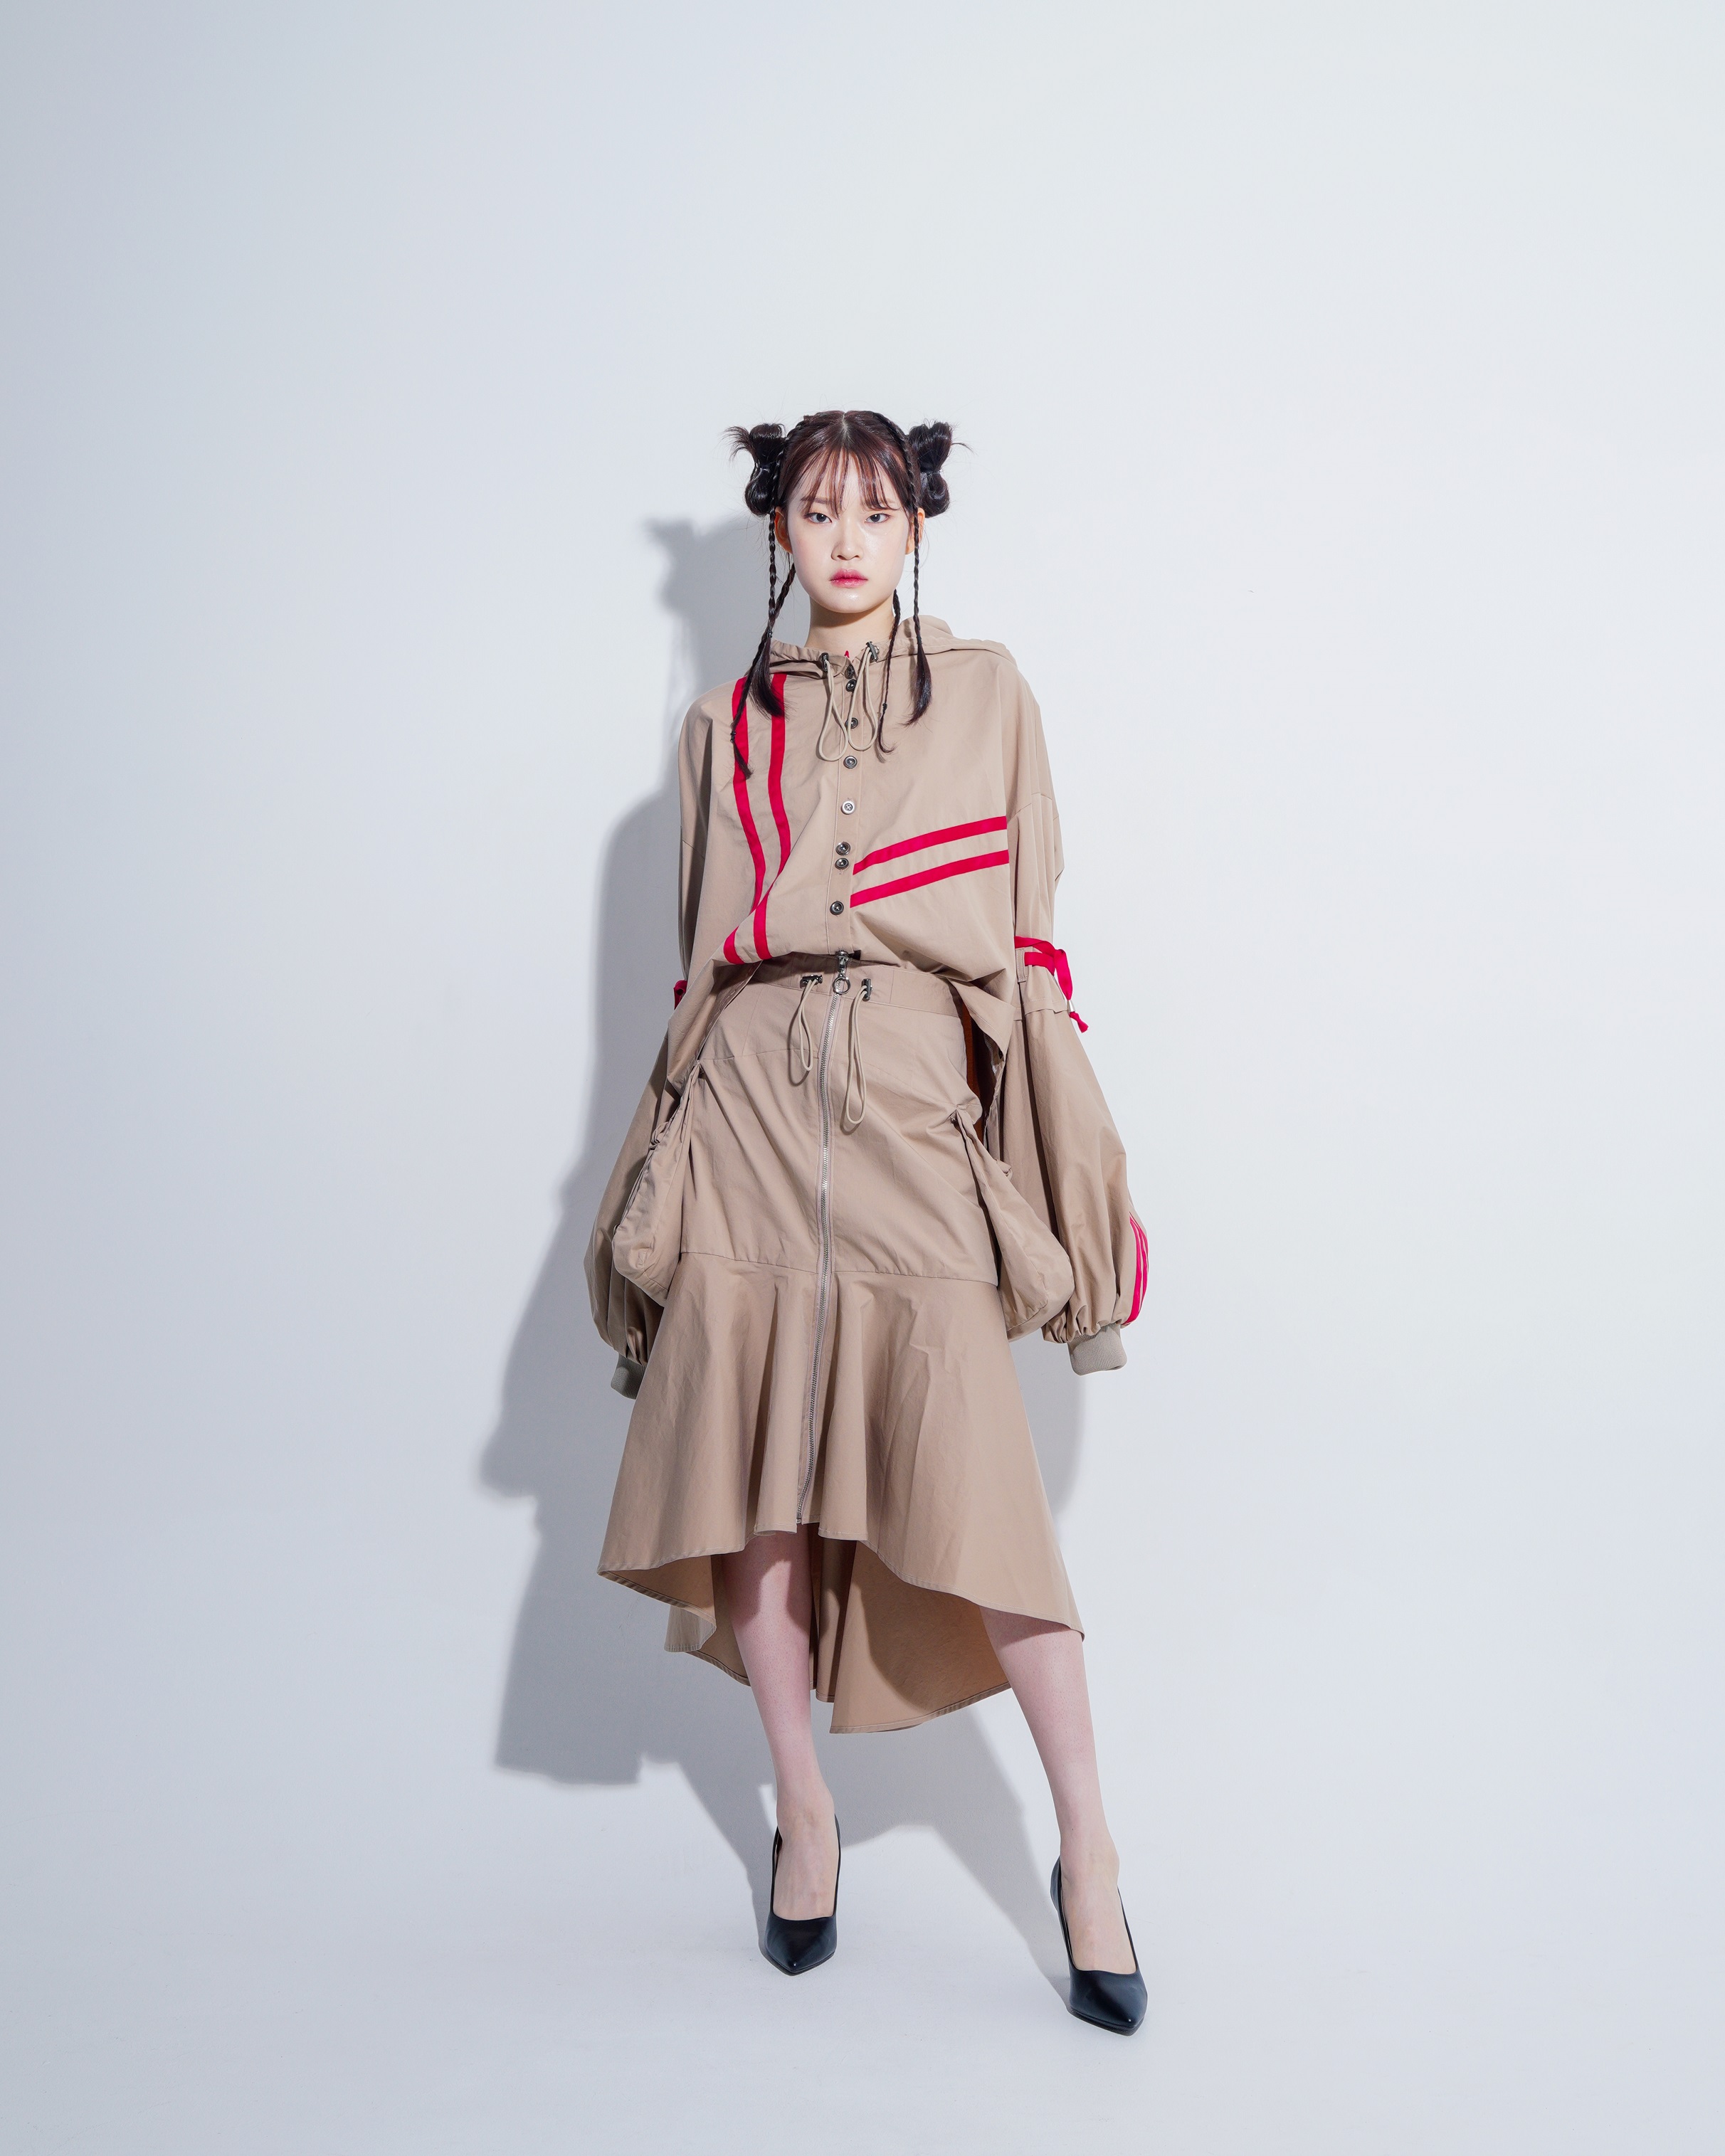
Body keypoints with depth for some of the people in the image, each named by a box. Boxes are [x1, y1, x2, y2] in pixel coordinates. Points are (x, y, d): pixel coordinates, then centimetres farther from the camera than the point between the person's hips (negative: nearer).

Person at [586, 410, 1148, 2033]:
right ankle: (803, 1813, 19)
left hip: (919, 1107, -2)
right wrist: (683, 1144, 12)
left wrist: (1052, 1157, 2)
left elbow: (1027, 929, 9)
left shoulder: (987, 692, 11)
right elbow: (703, 952, 16)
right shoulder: (724, 726, 14)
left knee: (975, 1473, -8)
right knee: (758, 1458, 2)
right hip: (752, 1106, 2)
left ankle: (1086, 1847, 5)